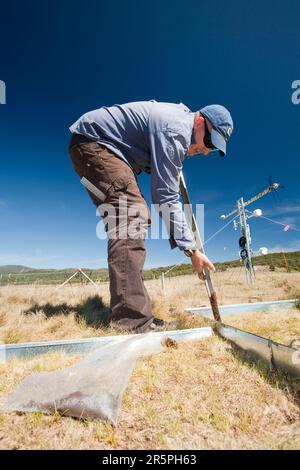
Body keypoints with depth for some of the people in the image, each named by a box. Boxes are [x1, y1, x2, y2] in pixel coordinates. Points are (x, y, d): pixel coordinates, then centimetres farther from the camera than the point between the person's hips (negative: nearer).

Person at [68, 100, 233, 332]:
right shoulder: (176, 129, -21)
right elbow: (165, 197, -27)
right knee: (133, 214, -28)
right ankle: (132, 322, -32)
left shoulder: (181, 113, 11)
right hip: (92, 141, -10)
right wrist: (192, 249, -26)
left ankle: (128, 313, 5)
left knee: (137, 216, 3)